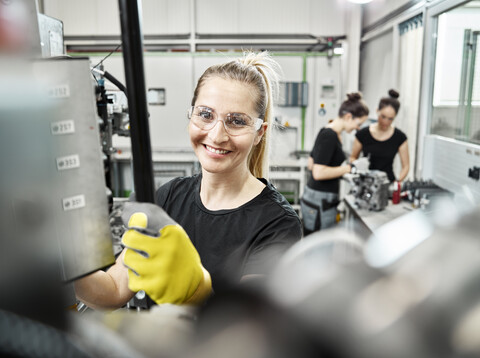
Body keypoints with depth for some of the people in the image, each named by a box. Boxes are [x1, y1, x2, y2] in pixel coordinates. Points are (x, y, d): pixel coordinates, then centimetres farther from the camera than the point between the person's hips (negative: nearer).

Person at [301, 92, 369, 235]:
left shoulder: (327, 132, 12)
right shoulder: (329, 136, -18)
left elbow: (311, 163, 20)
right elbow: (319, 173, -24)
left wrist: (340, 170, 16)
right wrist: (348, 168, -16)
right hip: (320, 202, -10)